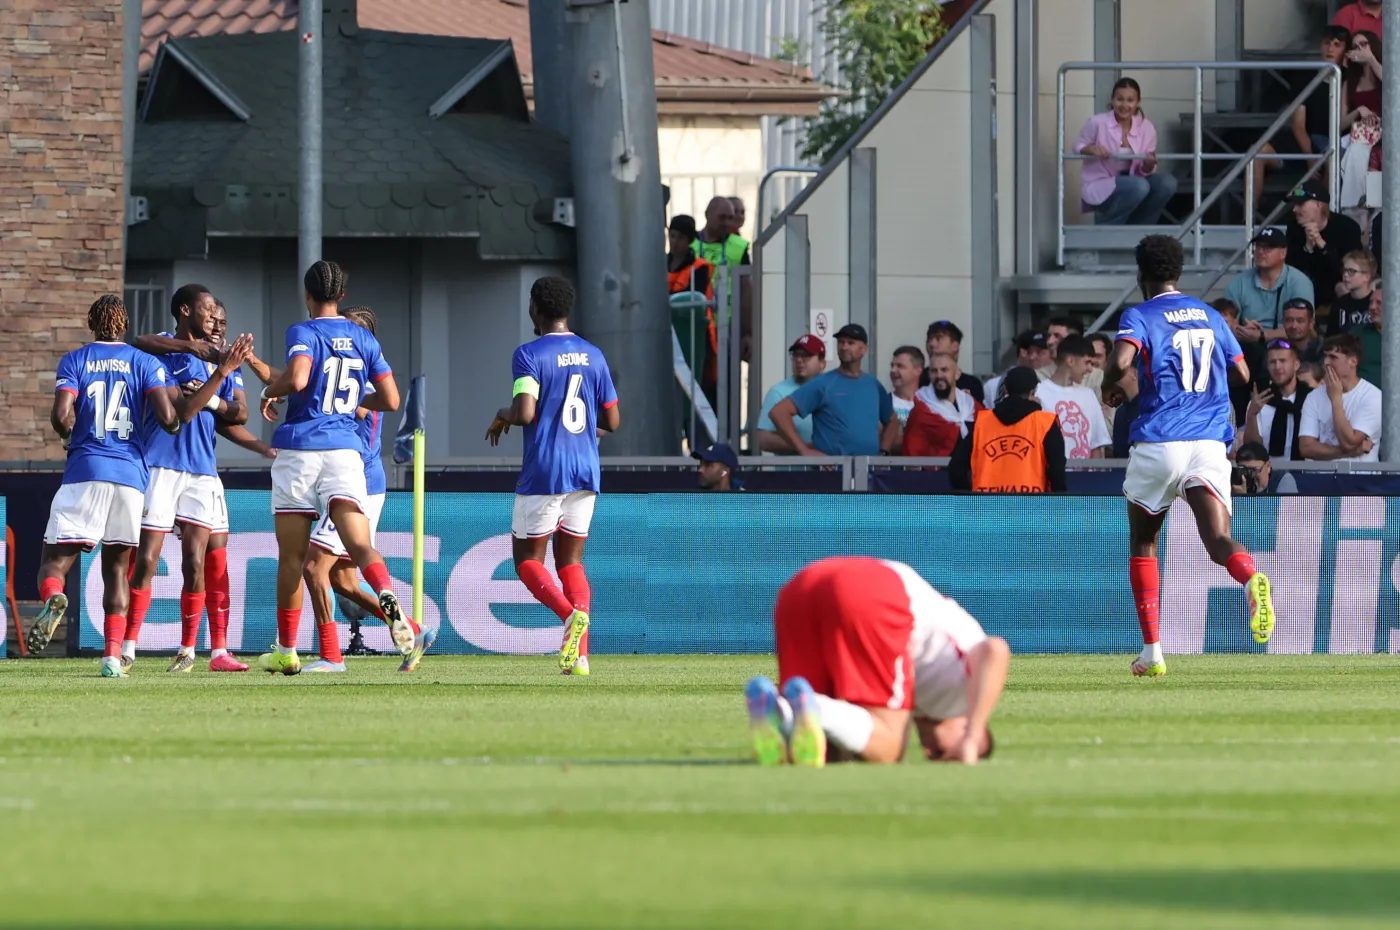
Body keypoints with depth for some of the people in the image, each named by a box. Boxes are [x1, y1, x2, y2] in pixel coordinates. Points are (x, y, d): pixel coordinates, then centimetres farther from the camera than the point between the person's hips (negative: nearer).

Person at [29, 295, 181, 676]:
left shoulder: (74, 361, 6)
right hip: (131, 473, 1)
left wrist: (67, 432, 14)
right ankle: (113, 655, 0)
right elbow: (166, 417, -5)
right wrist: (177, 424, 18)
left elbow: (61, 415, -8)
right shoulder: (146, 363, 8)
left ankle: (52, 598, -36)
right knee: (117, 566, 11)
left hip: (85, 472, -1)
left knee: (55, 560, 0)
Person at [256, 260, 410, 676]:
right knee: (359, 544, -10)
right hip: (345, 450, 3)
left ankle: (286, 651, 12)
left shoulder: (304, 333, -3)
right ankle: (388, 598, -42)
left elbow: (296, 378, -22)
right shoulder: (364, 339, 12)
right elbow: (390, 400, 12)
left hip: (300, 449, -3)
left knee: (291, 557, 6)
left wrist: (271, 390, -1)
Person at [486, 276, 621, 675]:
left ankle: (570, 613, -23)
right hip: (585, 473, 5)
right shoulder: (593, 355, 9)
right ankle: (579, 653, -6)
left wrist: (502, 416, 2)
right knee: (571, 560, 11)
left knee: (527, 558, 6)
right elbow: (612, 421, 11)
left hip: (543, 473, -5)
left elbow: (525, 413, -20)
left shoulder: (529, 354, -9)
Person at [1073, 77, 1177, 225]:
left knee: (1167, 182, -17)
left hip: (1129, 185, 5)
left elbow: (1144, 173, 2)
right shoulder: (1097, 123, -13)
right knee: (1139, 186, -32)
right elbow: (1078, 148, 1)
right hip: (1099, 188, -5)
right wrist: (1091, 149, -23)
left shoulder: (1146, 128, -3)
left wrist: (1149, 165, -22)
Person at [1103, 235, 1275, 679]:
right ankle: (1252, 579, -47)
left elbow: (1122, 361, -19)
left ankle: (1151, 650, 12)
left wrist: (1108, 387, 3)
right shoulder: (1210, 316, 16)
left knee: (1143, 542, 17)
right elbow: (1243, 374, 18)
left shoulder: (1139, 317, 0)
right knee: (1218, 541, -11)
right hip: (1210, 443, 3)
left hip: (1158, 443, -3)